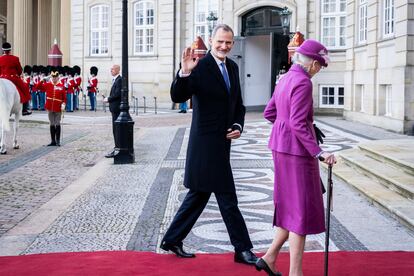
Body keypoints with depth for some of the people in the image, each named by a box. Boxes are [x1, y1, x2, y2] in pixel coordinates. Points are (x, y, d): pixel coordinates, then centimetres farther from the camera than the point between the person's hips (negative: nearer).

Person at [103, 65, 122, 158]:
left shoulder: (119, 80, -15)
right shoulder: (115, 80, 17)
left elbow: (117, 94, -21)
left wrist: (108, 99, -12)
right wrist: (108, 98, 10)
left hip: (117, 108, -10)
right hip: (115, 108, 10)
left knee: (116, 129, -9)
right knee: (116, 129, 14)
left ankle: (117, 149, -9)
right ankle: (119, 147, 20)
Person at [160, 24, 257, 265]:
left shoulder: (233, 67, 12)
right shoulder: (200, 67, -13)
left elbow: (238, 103, 17)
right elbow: (178, 97, -21)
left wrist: (238, 125, 1)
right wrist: (184, 73, -36)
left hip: (221, 142, 8)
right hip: (207, 143, -8)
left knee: (199, 194, 16)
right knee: (228, 198, 0)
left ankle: (172, 240, 28)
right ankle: (243, 249, 12)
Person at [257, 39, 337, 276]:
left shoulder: (285, 79, 12)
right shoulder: (303, 83, -16)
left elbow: (269, 113, 18)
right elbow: (298, 123, -23)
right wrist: (319, 152, -25)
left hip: (282, 147, 9)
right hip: (297, 150, -9)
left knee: (292, 207, 18)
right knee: (302, 211, -1)